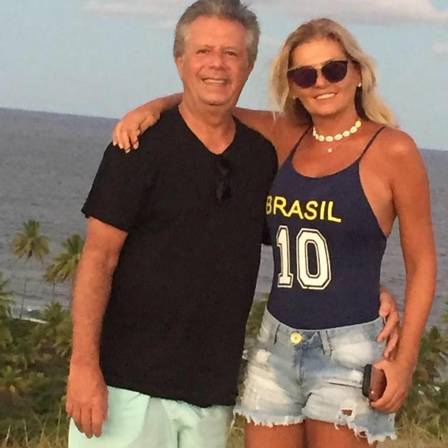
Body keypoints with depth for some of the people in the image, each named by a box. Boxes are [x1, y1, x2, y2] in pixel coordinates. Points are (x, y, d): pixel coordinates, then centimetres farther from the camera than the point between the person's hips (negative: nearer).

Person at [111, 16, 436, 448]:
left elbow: (421, 264, -4)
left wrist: (405, 359, -9)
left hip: (348, 348, -5)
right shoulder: (285, 137, 7)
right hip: (277, 343, 5)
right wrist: (152, 108, -4)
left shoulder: (392, 150, -7)